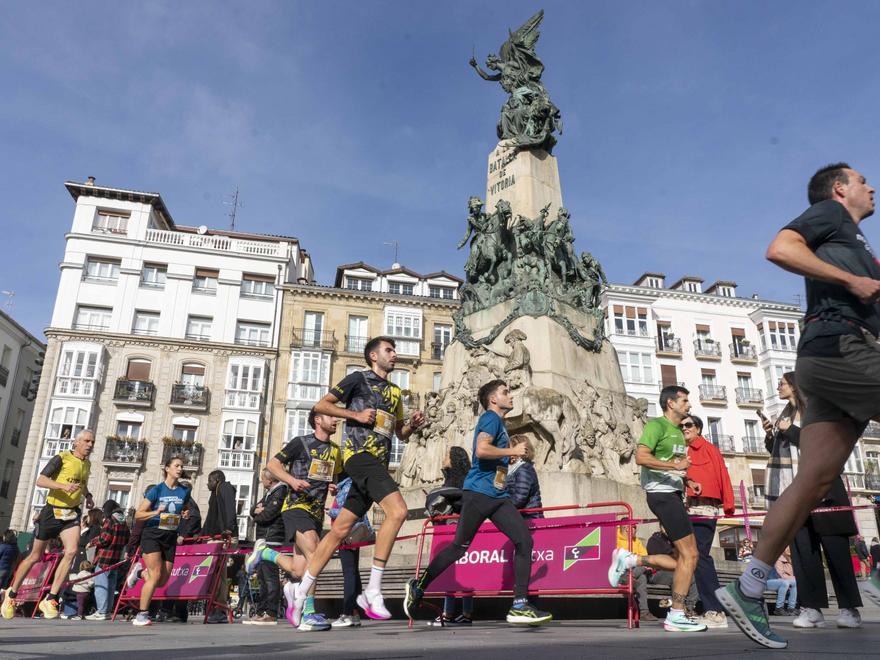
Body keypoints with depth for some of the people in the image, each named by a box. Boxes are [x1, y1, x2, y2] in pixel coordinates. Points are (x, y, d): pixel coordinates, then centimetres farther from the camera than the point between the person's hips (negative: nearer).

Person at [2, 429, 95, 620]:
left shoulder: (87, 464, 10)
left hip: (71, 514, 4)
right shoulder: (61, 458, -11)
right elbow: (40, 481, -21)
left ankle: (50, 599, -11)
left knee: (72, 551, -18)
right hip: (52, 512, -4)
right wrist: (64, 486, -34)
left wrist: (88, 496, 11)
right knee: (35, 556, 8)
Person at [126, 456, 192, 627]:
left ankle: (140, 572, 35)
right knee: (156, 575, -16)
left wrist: (184, 515, 0)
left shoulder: (184, 492, 6)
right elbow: (138, 514, -6)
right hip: (152, 534, -5)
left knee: (163, 581, 4)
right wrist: (156, 512, -23)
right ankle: (142, 615, 0)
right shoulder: (156, 490, -6)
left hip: (170, 537, 5)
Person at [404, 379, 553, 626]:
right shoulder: (490, 417, -6)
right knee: (459, 547, 0)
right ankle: (418, 586, 18)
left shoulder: (499, 422, 22)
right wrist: (513, 451, -13)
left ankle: (519, 606, -5)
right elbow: (481, 449, -24)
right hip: (479, 492, -9)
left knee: (524, 540, -7)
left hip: (498, 495, 9)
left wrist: (509, 456, 18)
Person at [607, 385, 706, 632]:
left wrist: (688, 480, 14)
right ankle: (676, 616, 0)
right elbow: (641, 457, -20)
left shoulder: (678, 431, 20)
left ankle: (629, 560, 14)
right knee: (690, 555, -8)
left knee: (682, 559, 8)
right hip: (662, 494, -9)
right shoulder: (656, 425, -8)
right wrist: (675, 466, -23)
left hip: (673, 494, 9)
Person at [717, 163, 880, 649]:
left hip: (834, 357, 9)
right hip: (838, 346, -9)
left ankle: (748, 590, 0)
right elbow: (779, 249, -11)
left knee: (814, 481, 0)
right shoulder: (828, 213, 9)